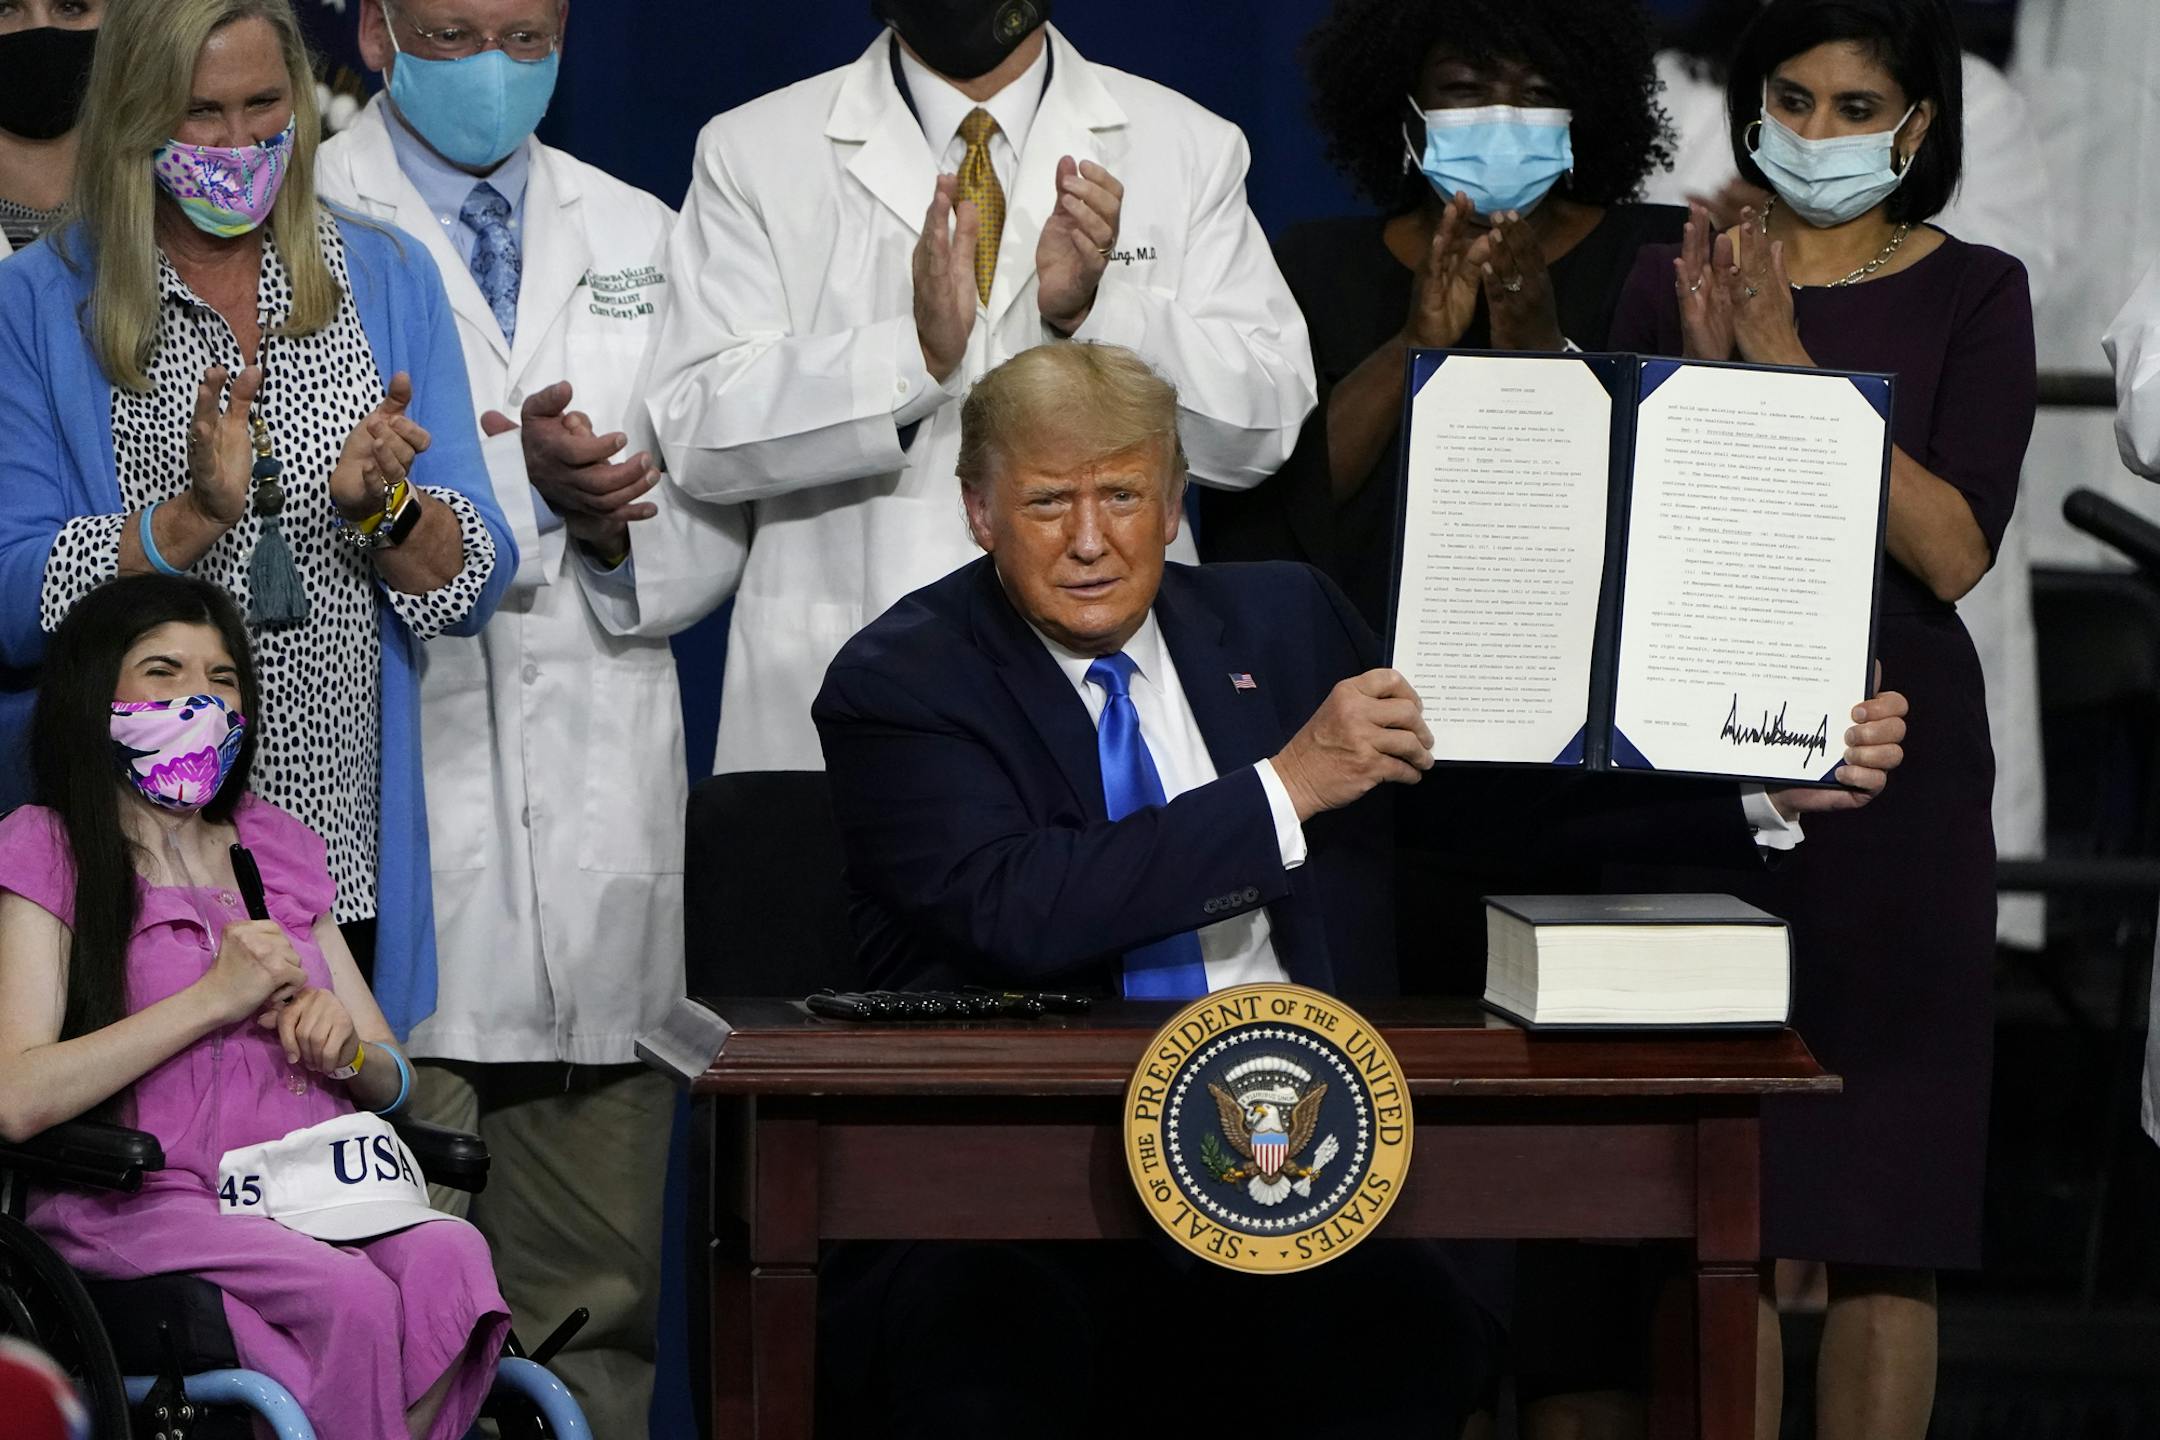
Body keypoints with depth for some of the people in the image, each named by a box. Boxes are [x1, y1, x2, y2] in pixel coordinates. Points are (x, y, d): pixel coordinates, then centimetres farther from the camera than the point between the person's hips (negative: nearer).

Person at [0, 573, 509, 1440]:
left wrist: (344, 1045, 0)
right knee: (353, 1297, -34)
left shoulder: (278, 848, 24)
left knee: (446, 1258, -30)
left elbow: (391, 1086, 25)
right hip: (145, 1205, -5)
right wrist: (217, 996, -8)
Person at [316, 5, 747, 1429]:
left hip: (603, 825, 5)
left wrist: (624, 529, -5)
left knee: (596, 1308, 6)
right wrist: (520, 483, -18)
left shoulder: (638, 239, 18)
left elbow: (716, 520, 17)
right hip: (396, 818, -5)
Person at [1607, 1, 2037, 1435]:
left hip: (1889, 766, -2)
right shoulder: (1678, 279, 9)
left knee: (1882, 1208, -2)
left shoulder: (1973, 297, 3)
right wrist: (1702, 362, -10)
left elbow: (1952, 551, -9)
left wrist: (1793, 364, -14)